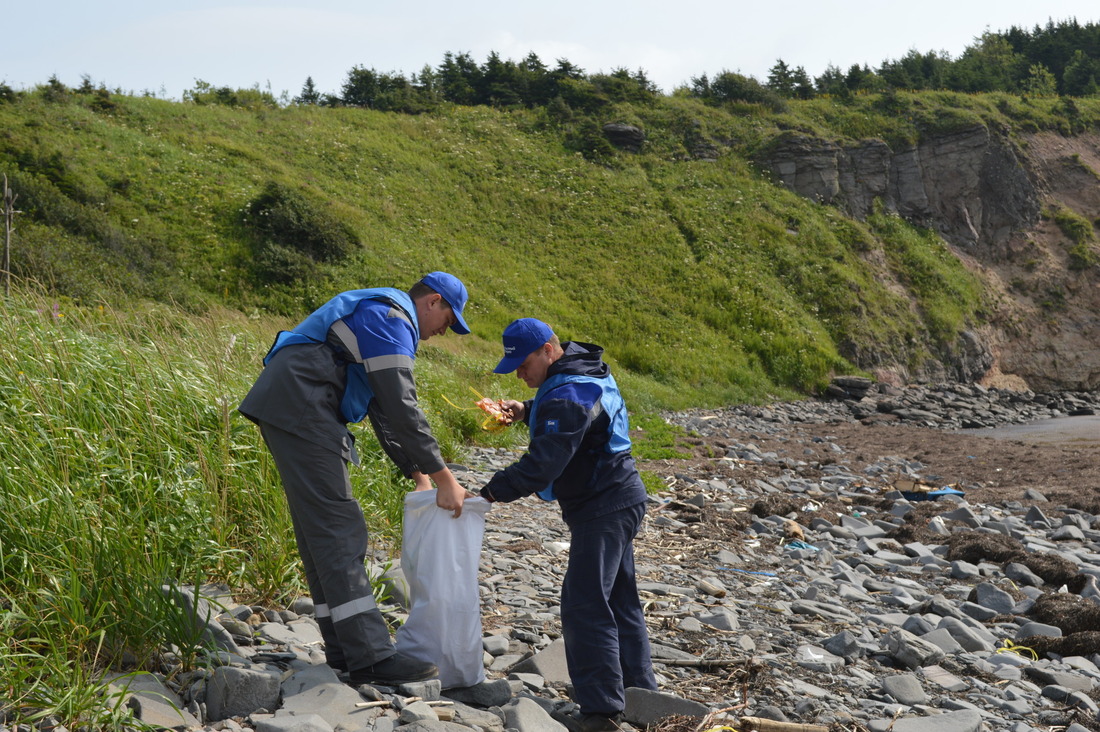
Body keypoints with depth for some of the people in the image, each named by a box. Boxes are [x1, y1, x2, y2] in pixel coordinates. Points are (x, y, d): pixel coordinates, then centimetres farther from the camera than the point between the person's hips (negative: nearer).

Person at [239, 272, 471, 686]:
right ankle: (369, 657, -17)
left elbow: (385, 412, 24)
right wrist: (444, 480, -14)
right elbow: (402, 408, -17)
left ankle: (345, 651, 12)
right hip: (298, 407, -11)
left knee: (322, 531, 10)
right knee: (335, 528, -14)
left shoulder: (383, 319, 25)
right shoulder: (391, 318, -9)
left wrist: (418, 475, 16)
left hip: (294, 411, 11)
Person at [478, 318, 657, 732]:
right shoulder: (585, 372, 9)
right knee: (618, 602, 17)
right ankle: (639, 692, 27)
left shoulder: (567, 396, -23)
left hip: (603, 510, -11)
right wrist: (528, 412, 10)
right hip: (617, 501, 11)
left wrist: (491, 492, -25)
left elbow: (542, 465, -29)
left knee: (585, 607, -11)